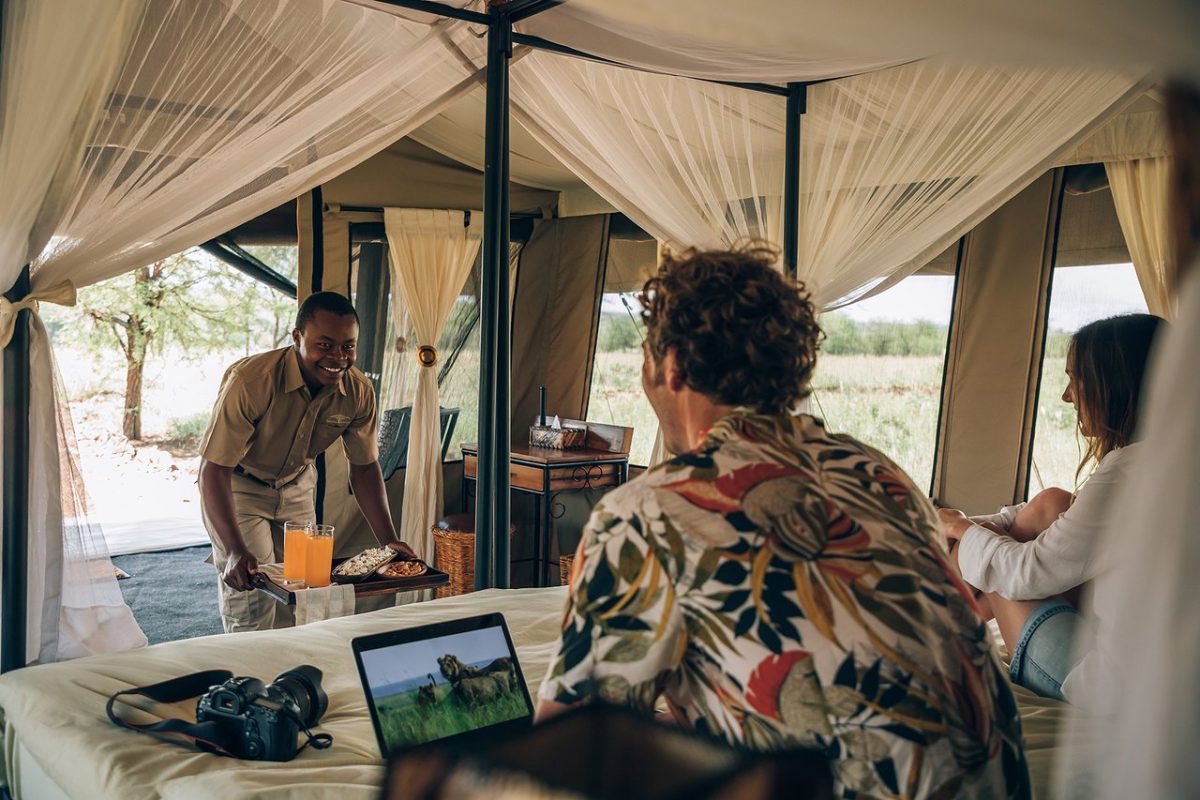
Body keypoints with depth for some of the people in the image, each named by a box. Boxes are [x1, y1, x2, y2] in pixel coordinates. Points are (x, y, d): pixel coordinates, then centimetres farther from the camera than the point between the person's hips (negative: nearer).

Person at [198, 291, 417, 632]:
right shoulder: (250, 381, -34)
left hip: (296, 486, 5)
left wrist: (389, 540, -13)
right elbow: (214, 468, -32)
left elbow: (364, 467, -5)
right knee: (252, 602, -8)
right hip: (238, 487, -4)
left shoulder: (359, 392, -18)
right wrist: (235, 551, -40)